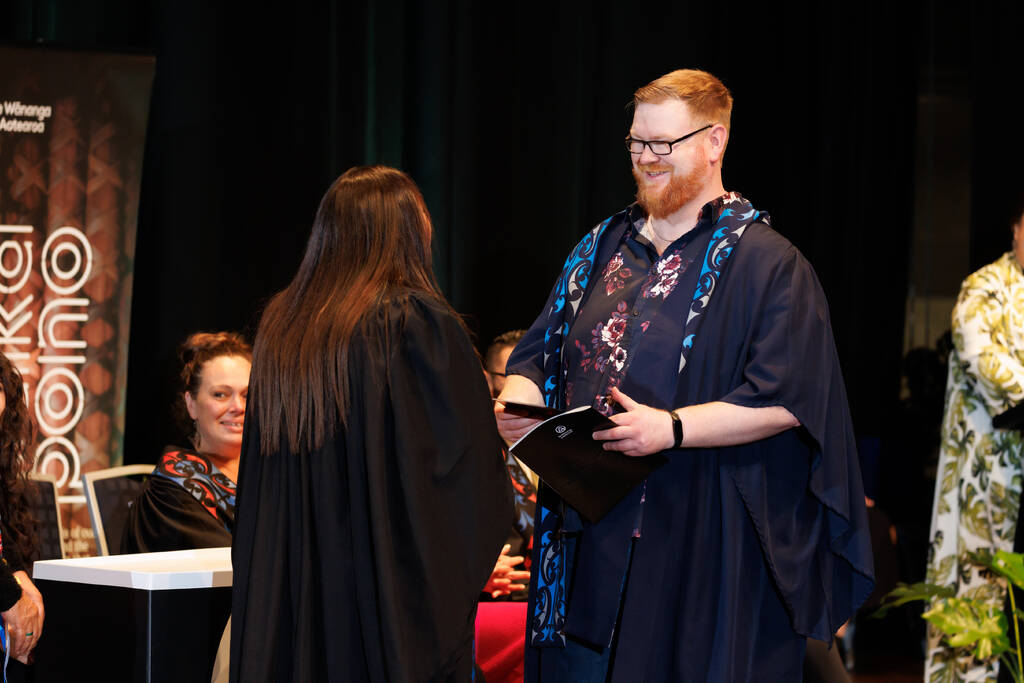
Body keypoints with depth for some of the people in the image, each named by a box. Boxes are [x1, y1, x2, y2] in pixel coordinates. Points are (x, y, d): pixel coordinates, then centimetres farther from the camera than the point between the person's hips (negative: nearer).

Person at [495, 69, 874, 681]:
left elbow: (784, 398, -14)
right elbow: (537, 354, 17)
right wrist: (519, 401, -6)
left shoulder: (768, 264, -5)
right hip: (581, 534, 6)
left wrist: (672, 429, -24)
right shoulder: (602, 248, 15)